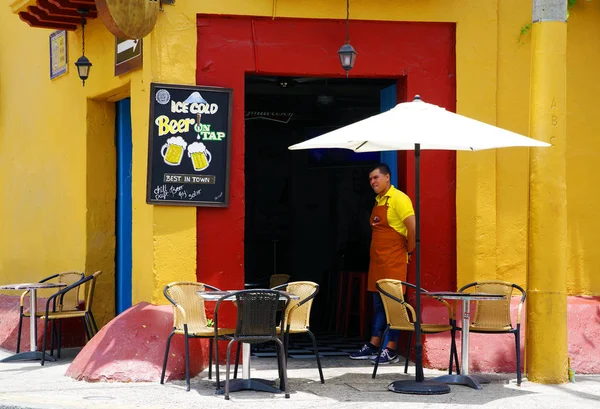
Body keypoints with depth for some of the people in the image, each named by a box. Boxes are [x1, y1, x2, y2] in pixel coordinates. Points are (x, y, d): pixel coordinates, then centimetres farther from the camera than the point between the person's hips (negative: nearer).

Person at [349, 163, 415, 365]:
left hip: (394, 261, -9)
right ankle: (372, 347, 18)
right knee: (378, 304, 12)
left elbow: (412, 227, -21)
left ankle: (391, 350, -4)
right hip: (377, 260, 9)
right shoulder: (378, 202, 16)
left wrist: (409, 250, -11)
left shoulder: (398, 199, -12)